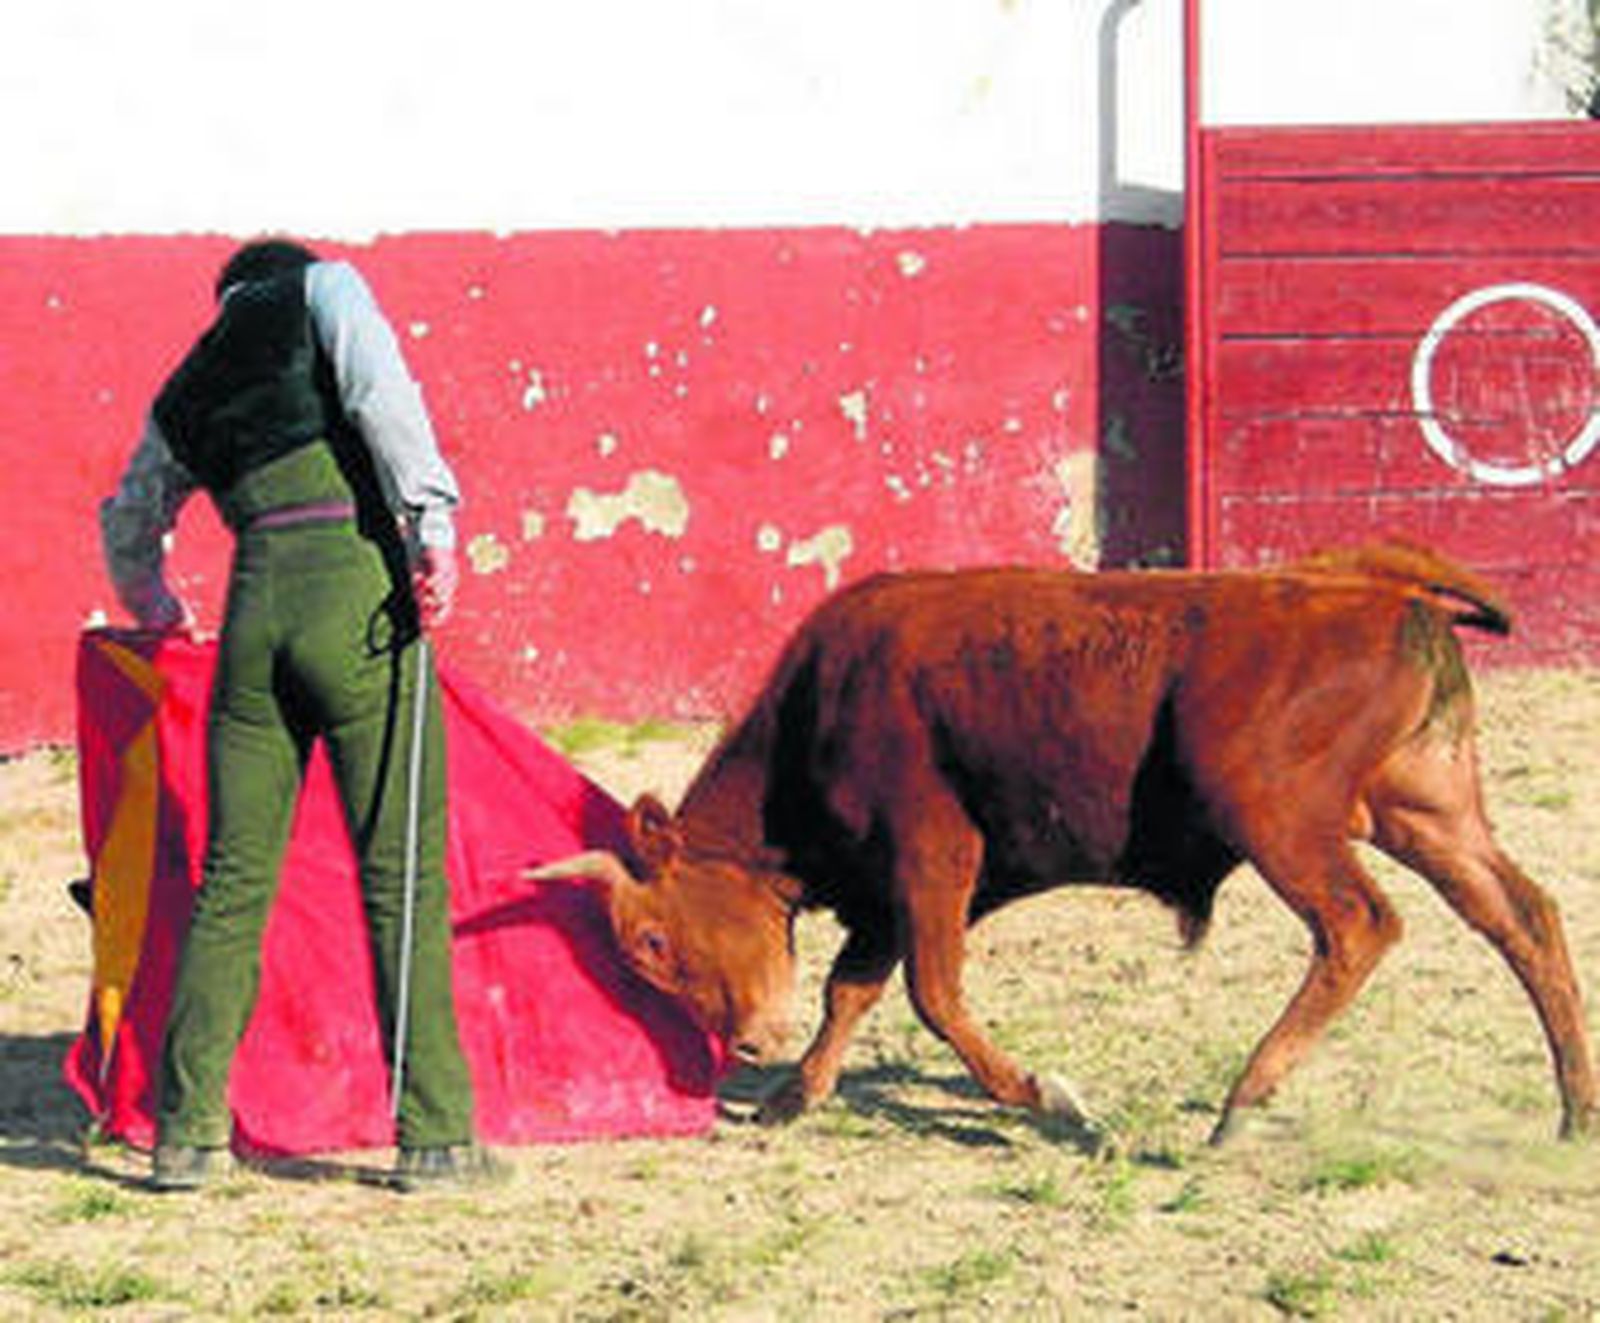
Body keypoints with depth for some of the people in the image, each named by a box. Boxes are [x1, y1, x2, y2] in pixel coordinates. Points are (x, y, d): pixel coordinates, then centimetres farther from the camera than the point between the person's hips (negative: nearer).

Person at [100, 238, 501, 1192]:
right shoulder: (322, 286, 13)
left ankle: (188, 1131, 8)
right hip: (356, 587, -4)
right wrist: (431, 522, -15)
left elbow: (129, 523, 39)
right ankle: (433, 1132, -3)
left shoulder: (185, 394, 25)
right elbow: (377, 388, -8)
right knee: (403, 869, -2)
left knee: (233, 876, 10)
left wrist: (155, 610, 59)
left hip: (257, 606, 4)